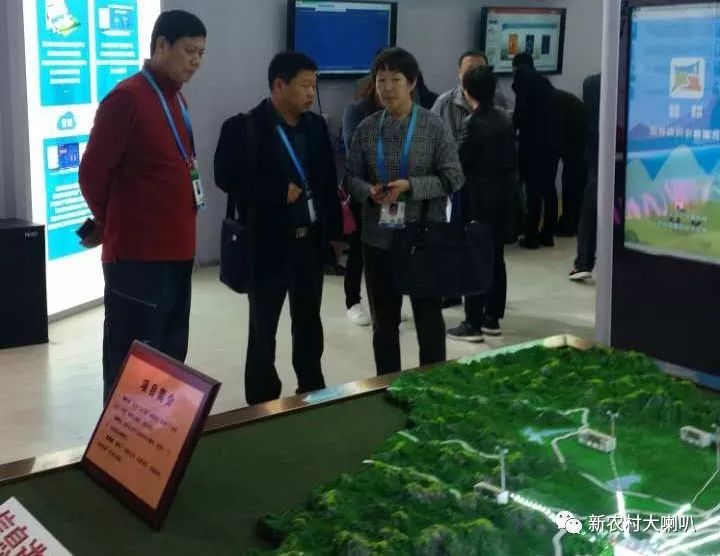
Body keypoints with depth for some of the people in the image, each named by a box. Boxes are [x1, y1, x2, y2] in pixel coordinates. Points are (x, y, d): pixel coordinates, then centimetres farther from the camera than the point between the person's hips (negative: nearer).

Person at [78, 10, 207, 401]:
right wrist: (110, 225, 4)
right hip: (137, 254, -8)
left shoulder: (176, 99, 14)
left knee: (170, 357, 15)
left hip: (175, 249, 9)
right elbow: (92, 173, -12)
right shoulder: (126, 98, -13)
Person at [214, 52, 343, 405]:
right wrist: (279, 192, -17)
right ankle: (262, 402, 18)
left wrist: (335, 230, 8)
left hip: (311, 240, 5)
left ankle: (313, 392, 31)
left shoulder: (316, 126, 7)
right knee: (263, 328, 6)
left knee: (309, 323, 17)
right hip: (268, 243, -5)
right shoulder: (244, 127, -9)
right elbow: (226, 177, -16)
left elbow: (328, 180, 12)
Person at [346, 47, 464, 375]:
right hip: (378, 238, 3)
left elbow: (453, 178, -7)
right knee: (383, 321, 14)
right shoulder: (366, 129, 2)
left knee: (429, 319, 8)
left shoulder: (433, 126, -6)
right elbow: (352, 176, 7)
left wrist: (410, 185, -19)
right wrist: (369, 192, -15)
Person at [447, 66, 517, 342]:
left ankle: (473, 324, 0)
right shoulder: (506, 118, 6)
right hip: (502, 192, 7)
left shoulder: (473, 122, -16)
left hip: (478, 195, -7)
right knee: (496, 256, 13)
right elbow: (513, 157, 10)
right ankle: (492, 318, 19)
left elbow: (461, 162, -14)